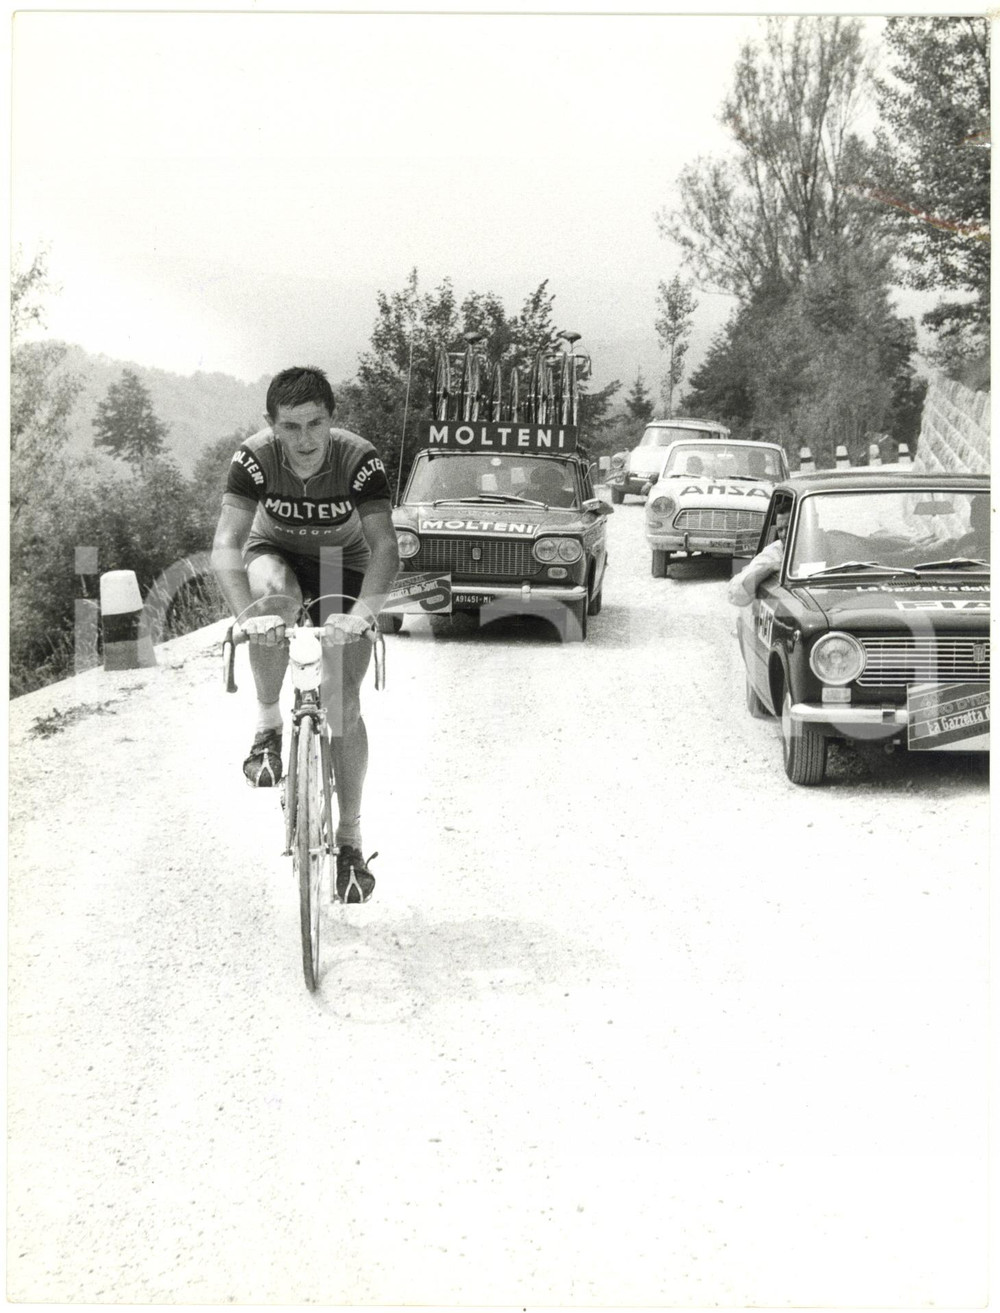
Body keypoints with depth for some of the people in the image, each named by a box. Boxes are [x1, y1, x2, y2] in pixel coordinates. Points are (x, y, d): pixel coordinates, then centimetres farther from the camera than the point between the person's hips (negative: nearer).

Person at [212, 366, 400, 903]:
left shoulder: (360, 461, -30)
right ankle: (268, 727, -19)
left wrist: (361, 614, -55)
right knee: (274, 595, -38)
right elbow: (226, 545, -35)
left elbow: (385, 547, -38)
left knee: (344, 703, -9)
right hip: (277, 554, 0)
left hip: (343, 566, 0)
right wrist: (246, 616, -52)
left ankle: (350, 839, 5)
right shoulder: (254, 458, -28)